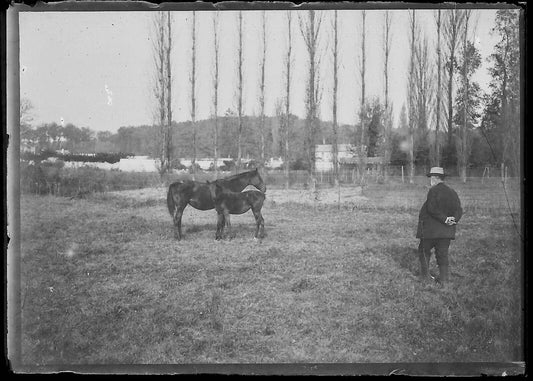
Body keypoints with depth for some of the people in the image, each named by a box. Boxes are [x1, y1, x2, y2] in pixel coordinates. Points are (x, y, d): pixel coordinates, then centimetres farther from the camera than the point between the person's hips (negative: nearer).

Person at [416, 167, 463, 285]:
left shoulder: (434, 191, -12)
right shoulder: (452, 192, 9)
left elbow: (432, 208, -23)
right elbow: (459, 210, 3)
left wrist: (444, 219, -18)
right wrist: (454, 220, -10)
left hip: (431, 229, -6)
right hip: (446, 231, 6)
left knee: (424, 251, 10)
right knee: (442, 253, 11)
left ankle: (425, 275, 8)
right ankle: (444, 277, 8)